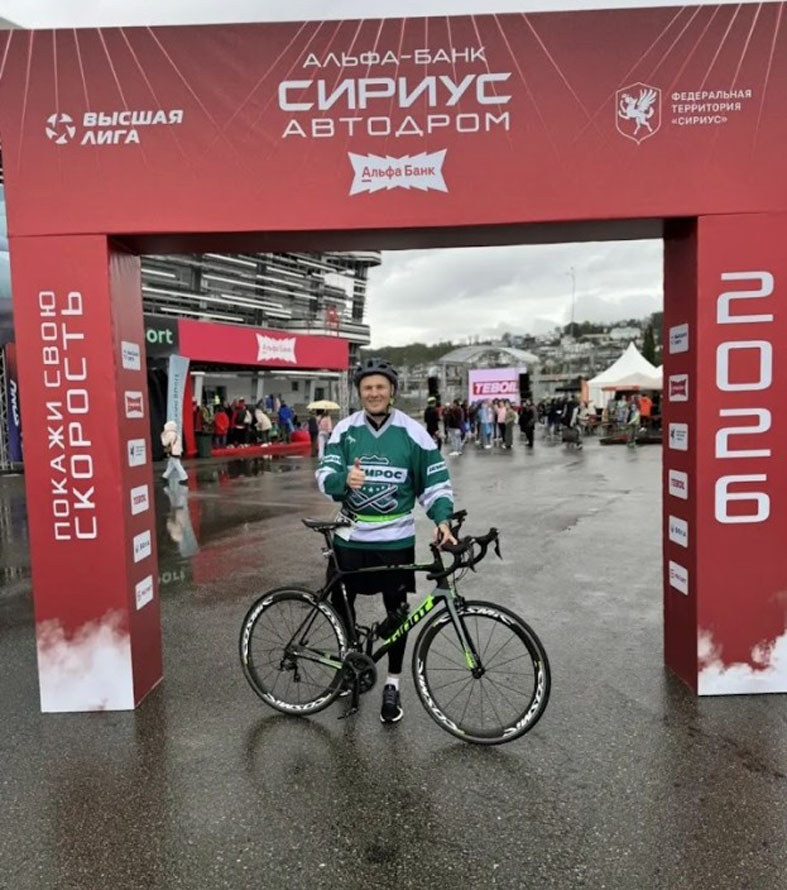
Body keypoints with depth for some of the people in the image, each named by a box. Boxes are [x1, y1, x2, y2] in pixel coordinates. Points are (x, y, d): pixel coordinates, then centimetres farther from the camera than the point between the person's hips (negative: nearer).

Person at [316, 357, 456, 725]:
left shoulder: (412, 432, -7)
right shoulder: (345, 429, -3)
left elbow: (436, 481, -4)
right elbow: (324, 475, -8)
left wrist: (442, 520, -18)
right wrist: (344, 480, -31)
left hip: (396, 540, -1)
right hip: (350, 537, 2)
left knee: (397, 612, 7)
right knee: (341, 604, 14)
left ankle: (392, 684, 25)